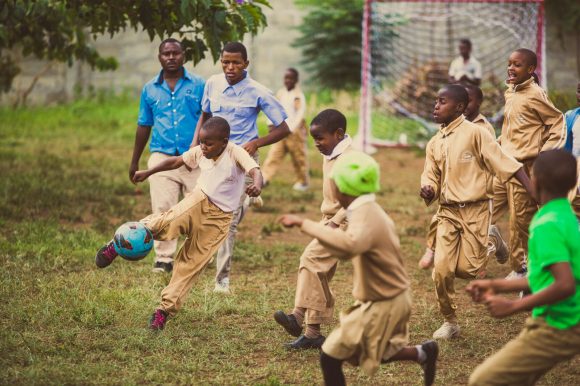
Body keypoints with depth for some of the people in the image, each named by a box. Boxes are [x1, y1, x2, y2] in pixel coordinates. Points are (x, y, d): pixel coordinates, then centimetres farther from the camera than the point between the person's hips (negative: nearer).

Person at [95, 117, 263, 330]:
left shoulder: (236, 153, -17)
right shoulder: (200, 153, -3)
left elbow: (255, 170, -32)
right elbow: (177, 161, 13)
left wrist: (256, 185, -55)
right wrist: (148, 172, 18)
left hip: (218, 217, -2)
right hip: (198, 201, 2)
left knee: (192, 264, -2)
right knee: (168, 223, -28)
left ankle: (166, 308, 7)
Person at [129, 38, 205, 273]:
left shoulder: (199, 85, 4)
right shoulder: (150, 90, 11)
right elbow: (144, 126, 18)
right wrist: (134, 162, 20)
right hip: (162, 156, 1)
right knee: (162, 209, -8)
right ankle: (163, 258, -2)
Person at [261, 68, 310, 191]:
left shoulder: (298, 96, -10)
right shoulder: (280, 93, 9)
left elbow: (299, 114, -17)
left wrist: (290, 129, -24)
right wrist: (271, 124, 0)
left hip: (295, 131, -6)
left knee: (299, 158, 5)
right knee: (274, 154, -4)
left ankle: (303, 182, 18)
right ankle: (264, 178, -9)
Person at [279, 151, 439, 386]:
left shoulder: (365, 216, -26)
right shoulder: (370, 210, 5)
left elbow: (349, 245, -49)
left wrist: (304, 224, -47)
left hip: (380, 305, -10)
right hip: (391, 297, 10)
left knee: (331, 357, -3)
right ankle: (423, 353, 34)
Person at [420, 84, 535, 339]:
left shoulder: (474, 133, -10)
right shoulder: (434, 143, 9)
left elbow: (504, 163, -12)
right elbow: (431, 177, 15)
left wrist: (534, 192, -19)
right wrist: (428, 191, -10)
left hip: (475, 210, -5)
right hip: (448, 211, 5)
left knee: (467, 269, -9)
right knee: (441, 269, -6)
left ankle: (492, 240, 23)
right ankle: (450, 322, 12)